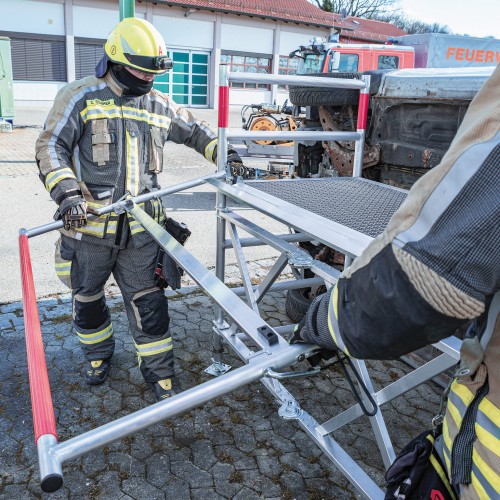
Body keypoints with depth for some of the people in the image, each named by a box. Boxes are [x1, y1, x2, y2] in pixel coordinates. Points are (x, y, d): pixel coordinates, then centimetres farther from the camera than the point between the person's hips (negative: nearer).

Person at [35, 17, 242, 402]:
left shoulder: (158, 105, 11)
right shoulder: (81, 97, -3)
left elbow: (194, 131, 25)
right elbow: (51, 146, -9)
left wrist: (221, 153, 10)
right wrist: (68, 193, -23)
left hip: (140, 229, 2)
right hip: (89, 225, -2)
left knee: (148, 301, 5)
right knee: (88, 297, 17)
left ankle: (159, 371, 22)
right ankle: (98, 354, 44)